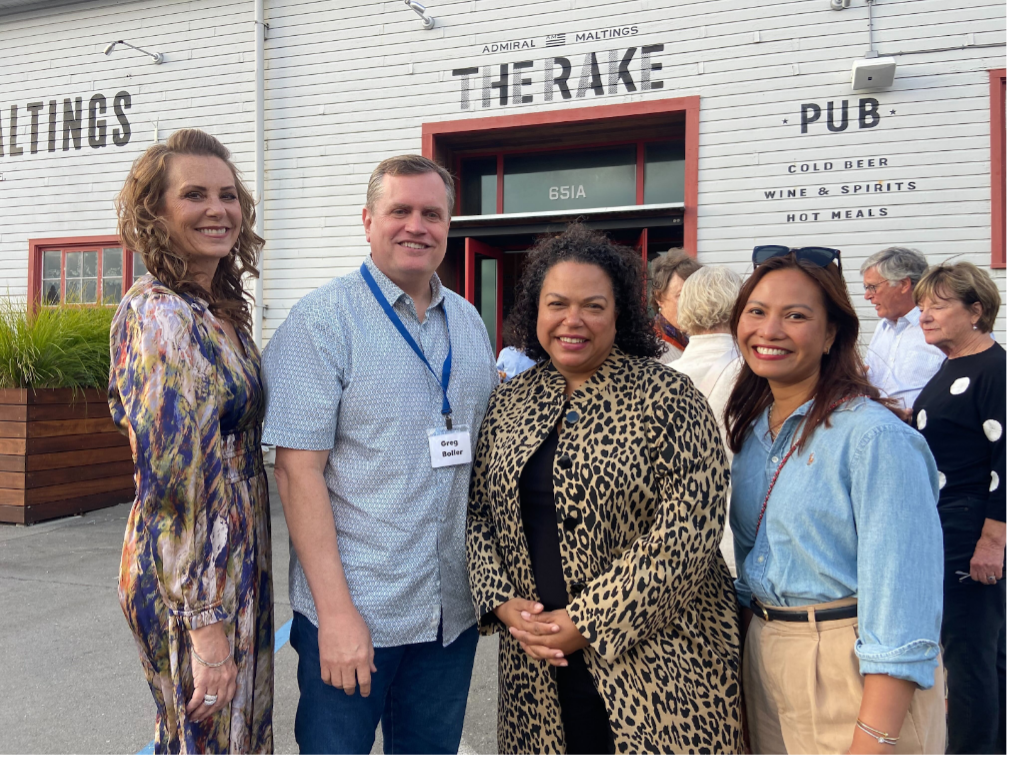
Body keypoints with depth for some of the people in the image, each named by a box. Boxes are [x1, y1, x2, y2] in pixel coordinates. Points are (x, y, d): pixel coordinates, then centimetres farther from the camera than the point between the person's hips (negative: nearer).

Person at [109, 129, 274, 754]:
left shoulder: (222, 310, 9)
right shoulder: (163, 315, -18)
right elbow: (175, 480, -22)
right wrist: (206, 622, -22)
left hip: (237, 561, 9)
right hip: (197, 582, -9)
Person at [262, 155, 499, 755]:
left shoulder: (469, 323, 8)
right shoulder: (322, 322, -10)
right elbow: (299, 470, -14)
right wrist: (336, 611, -17)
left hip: (453, 610, 5)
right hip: (353, 613, -5)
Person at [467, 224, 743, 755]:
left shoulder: (667, 398, -9)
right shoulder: (508, 403, 6)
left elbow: (687, 532, -16)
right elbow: (479, 515, 9)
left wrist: (587, 622, -16)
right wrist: (502, 604, -6)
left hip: (653, 662, -3)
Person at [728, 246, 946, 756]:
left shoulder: (876, 437, -19)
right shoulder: (749, 427, 3)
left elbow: (900, 595, -22)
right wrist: (750, 632, 15)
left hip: (854, 673, -7)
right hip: (764, 662, 7)